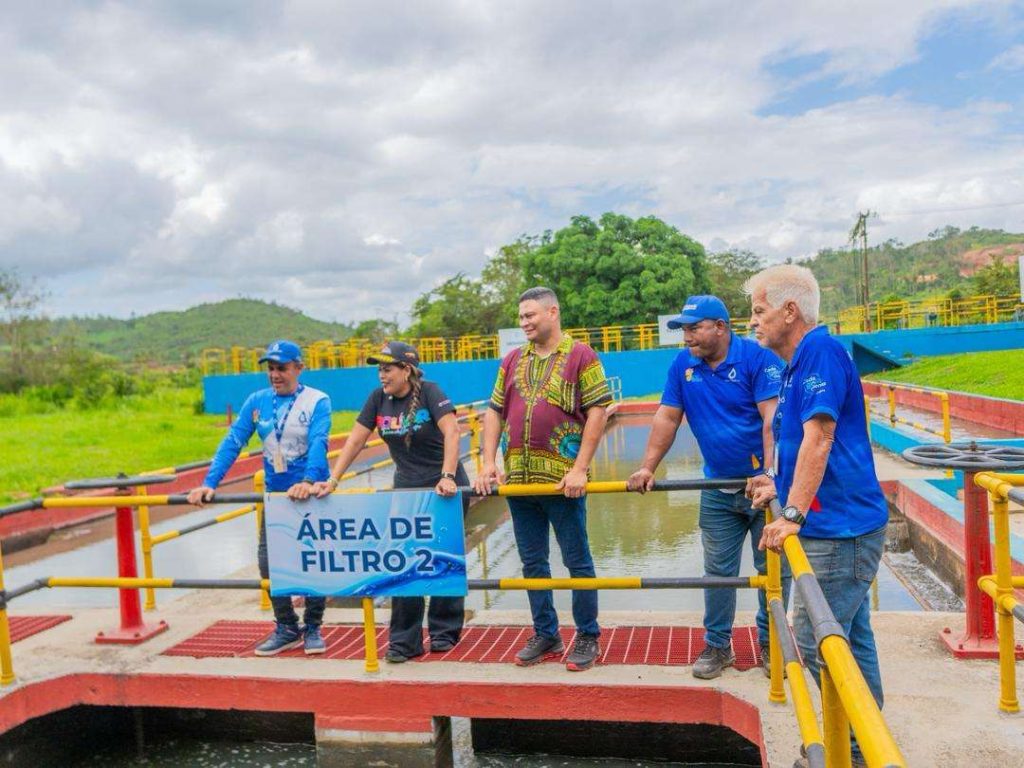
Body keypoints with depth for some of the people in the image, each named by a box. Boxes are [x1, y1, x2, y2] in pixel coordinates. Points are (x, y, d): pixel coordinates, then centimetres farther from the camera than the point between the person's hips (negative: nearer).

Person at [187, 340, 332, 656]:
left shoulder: (317, 401, -10)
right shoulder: (257, 401, 2)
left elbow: (318, 443, -24)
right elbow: (232, 442, -3)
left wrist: (308, 481, -40)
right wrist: (209, 483, -14)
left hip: (312, 494, -4)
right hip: (275, 494, 4)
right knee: (268, 561, 3)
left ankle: (313, 628, 22)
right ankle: (287, 629, 19)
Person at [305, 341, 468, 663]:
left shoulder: (429, 391, -14)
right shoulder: (378, 398, 0)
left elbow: (451, 432, -26)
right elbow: (355, 441, 1)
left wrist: (448, 477, -36)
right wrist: (331, 481, -5)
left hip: (445, 489, -4)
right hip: (406, 489, 4)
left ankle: (444, 632, 22)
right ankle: (404, 641, 10)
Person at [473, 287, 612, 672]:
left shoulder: (581, 356, -3)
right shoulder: (512, 360, 12)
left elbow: (597, 412, -8)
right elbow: (494, 412, 12)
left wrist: (579, 469, -15)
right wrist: (488, 464, 1)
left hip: (562, 480, -5)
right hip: (518, 479, 6)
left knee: (577, 561, 6)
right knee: (532, 562, 14)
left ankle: (587, 637, 21)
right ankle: (545, 634, 28)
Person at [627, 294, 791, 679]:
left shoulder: (757, 358, -13)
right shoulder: (683, 364, 1)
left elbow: (772, 419, -21)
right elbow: (666, 418, 2)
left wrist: (771, 473, -30)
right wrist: (647, 468, -6)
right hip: (718, 488, 4)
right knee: (718, 571, 10)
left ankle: (770, 643, 25)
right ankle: (717, 645, 23)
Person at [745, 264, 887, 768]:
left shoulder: (821, 351, -15)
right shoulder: (800, 362, 15)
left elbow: (819, 438, -25)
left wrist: (792, 513, -28)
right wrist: (779, 487, 26)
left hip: (838, 526, -10)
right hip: (839, 524, 10)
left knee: (815, 640, -3)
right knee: (848, 638, 17)